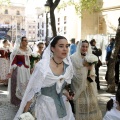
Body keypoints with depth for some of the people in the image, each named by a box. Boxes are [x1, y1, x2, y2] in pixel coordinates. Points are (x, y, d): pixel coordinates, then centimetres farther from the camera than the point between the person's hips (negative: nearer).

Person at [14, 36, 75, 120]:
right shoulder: (42, 66, -21)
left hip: (63, 105, 5)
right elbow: (32, 90, -14)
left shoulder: (68, 66, -5)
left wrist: (65, 92, 0)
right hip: (46, 106, -5)